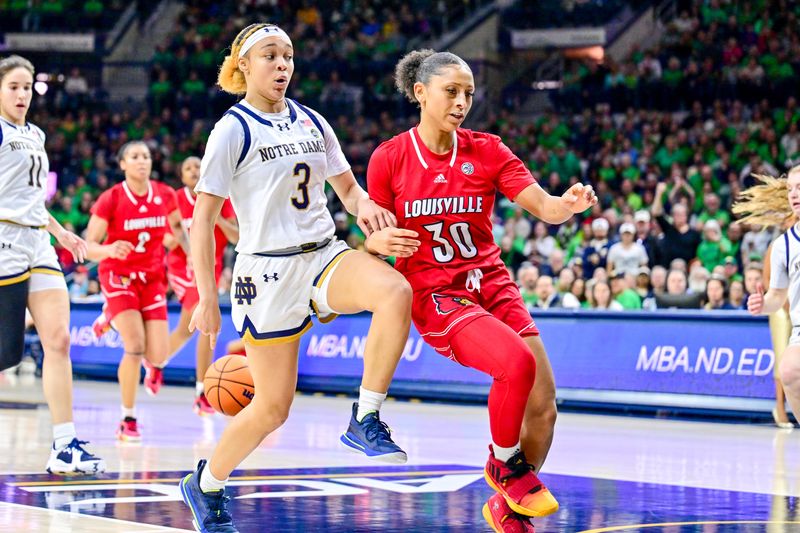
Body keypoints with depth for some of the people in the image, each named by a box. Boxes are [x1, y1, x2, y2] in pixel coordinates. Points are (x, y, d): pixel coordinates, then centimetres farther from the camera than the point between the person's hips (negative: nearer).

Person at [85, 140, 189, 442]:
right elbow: (88, 246, -14)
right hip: (118, 276, -3)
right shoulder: (110, 199, -14)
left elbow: (177, 227, 17)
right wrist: (109, 249, -35)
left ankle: (153, 367, 35)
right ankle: (127, 420, -7)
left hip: (152, 278, 3)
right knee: (135, 346, -22)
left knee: (157, 357, -7)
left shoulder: (165, 195, -4)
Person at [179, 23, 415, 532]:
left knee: (395, 292, -28)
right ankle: (205, 484, 24)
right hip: (269, 270, -4)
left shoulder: (312, 122, 10)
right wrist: (207, 297, -12)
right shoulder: (233, 130, -6)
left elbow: (347, 186, 20)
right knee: (274, 406, -1)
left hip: (326, 256, 5)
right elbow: (203, 217, -7)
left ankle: (365, 422, -17)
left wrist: (364, 206, -5)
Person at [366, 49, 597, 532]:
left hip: (492, 284, 4)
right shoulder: (389, 159, -4)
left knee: (543, 405, -5)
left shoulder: (488, 151, 1)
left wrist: (570, 204, -30)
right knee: (517, 362, -30)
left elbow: (545, 208, -8)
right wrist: (380, 241, -20)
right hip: (433, 293, -4)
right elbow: (372, 239, 4)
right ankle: (504, 463, -2)